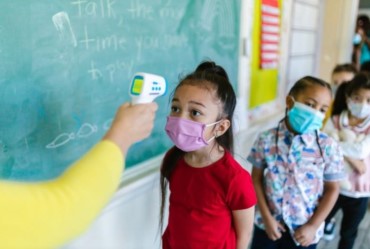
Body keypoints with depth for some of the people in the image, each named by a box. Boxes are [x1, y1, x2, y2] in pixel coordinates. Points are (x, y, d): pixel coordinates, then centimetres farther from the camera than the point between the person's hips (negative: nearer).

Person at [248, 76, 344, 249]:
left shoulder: (328, 147, -13)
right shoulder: (266, 140, -12)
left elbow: (332, 190, -5)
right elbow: (256, 179, -6)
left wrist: (313, 226, -7)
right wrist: (267, 218, -8)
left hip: (304, 230, 0)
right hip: (267, 223, 0)